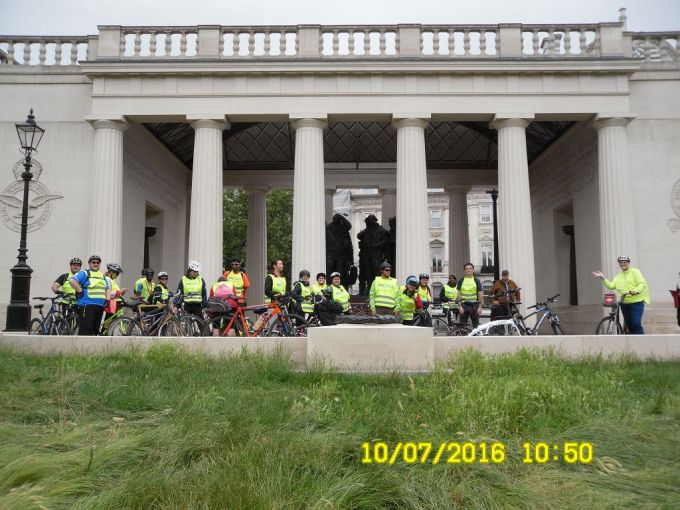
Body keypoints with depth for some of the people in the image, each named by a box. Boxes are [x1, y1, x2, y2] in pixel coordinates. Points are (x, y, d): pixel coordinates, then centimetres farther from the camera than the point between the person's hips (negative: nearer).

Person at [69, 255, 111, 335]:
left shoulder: (103, 276, 22)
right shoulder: (84, 273, -1)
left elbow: (108, 288, 28)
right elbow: (72, 281, -15)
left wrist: (107, 300, 14)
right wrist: (80, 292, -14)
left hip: (100, 306, 7)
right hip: (87, 305, -7)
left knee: (95, 329, 10)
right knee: (85, 329, -13)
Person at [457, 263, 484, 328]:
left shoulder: (476, 281, 3)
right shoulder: (461, 281, 5)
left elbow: (480, 294, 1)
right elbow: (459, 294, 3)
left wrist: (480, 307, -7)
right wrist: (460, 306, -6)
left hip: (474, 305, 0)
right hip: (464, 305, 0)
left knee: (476, 324, 4)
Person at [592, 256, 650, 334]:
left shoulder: (635, 272, 0)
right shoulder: (618, 276, 18)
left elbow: (642, 284, -11)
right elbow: (611, 286, 6)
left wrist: (636, 290, -29)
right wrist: (603, 278, -3)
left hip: (636, 302, -6)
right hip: (624, 303, 6)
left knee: (636, 324, -15)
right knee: (628, 325, 10)